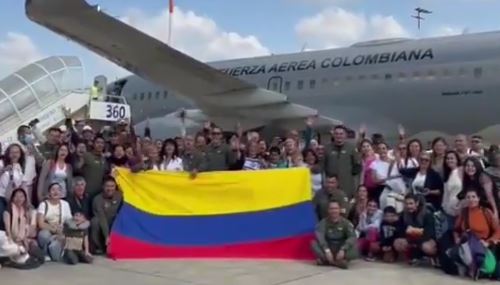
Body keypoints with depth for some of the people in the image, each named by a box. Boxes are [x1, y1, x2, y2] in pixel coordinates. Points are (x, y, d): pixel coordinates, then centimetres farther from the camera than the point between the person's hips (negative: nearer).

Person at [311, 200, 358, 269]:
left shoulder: (345, 222, -2)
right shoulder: (323, 222, -2)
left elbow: (352, 237, -15)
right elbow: (319, 237, -18)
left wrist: (343, 250, -32)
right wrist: (327, 250, -35)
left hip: (341, 249, 0)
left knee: (355, 250, -30)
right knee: (313, 243, -27)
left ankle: (325, 260, -41)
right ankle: (338, 261, -38)